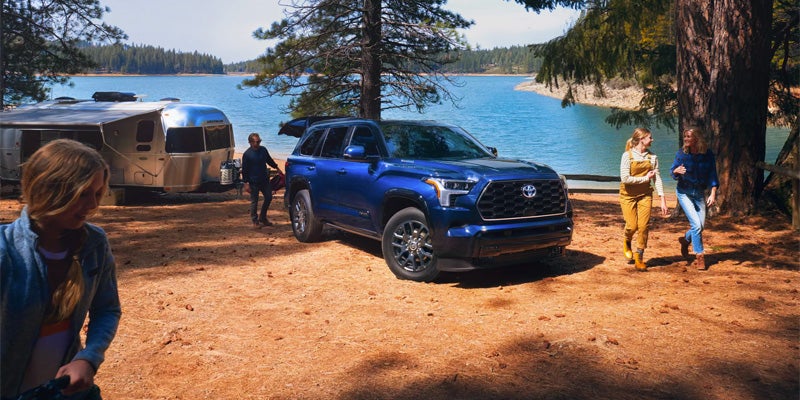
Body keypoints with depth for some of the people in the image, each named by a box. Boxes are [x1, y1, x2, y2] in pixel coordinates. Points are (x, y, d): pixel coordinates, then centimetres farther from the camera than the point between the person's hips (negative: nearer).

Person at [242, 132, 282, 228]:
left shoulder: (263, 149, 3)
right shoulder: (247, 154, -12)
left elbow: (269, 160, 21)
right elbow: (244, 170, -10)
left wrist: (276, 167, 22)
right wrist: (246, 183, -12)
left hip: (264, 180, 6)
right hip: (253, 182, -5)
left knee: (268, 198, 10)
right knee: (254, 202, 3)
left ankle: (263, 218, 27)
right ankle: (255, 221, 16)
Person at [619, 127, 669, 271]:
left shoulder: (652, 157, 2)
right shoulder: (627, 155, -10)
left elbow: (657, 178, 1)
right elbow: (625, 178, -18)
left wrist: (662, 199, -5)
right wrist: (645, 178, -12)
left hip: (645, 195, 3)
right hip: (628, 195, -3)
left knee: (644, 226, -5)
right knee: (632, 226, -6)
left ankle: (639, 257, 11)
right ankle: (626, 242, 30)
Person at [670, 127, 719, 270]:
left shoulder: (707, 154, -7)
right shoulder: (681, 153, -9)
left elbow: (712, 175, -4)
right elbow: (673, 171, -1)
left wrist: (713, 193, -13)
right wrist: (677, 171, -25)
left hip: (700, 193, 2)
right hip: (684, 192, -2)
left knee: (701, 225, 4)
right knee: (696, 224, -13)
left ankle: (686, 239, 37)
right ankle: (699, 256, 0)